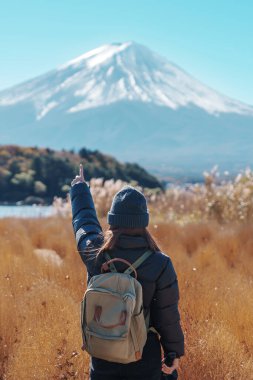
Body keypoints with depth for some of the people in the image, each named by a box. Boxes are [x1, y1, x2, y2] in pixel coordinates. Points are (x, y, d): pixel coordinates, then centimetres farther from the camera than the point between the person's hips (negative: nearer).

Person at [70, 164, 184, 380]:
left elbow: (84, 220, 12)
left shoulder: (94, 254, -9)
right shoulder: (160, 265, -15)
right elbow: (167, 316, -8)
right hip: (145, 357, -2)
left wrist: (79, 189, 31)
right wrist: (175, 351, 8)